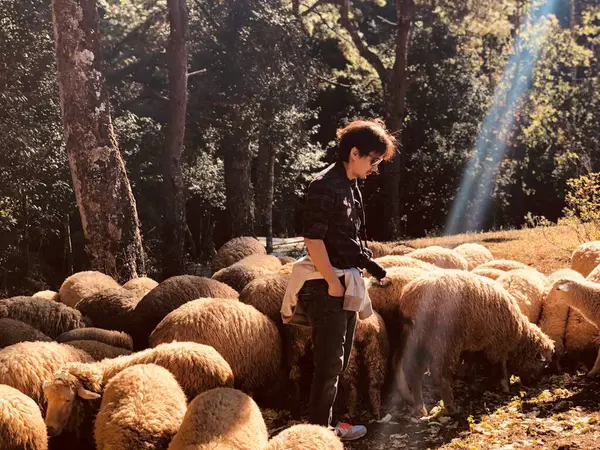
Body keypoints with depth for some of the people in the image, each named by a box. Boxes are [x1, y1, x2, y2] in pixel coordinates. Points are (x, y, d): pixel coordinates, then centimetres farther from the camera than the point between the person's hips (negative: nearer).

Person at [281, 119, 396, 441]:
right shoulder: (325, 185, -16)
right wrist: (333, 282, -19)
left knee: (338, 361, 15)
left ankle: (325, 423, 26)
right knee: (328, 362, -3)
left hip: (345, 283, 9)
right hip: (326, 286, -9)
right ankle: (318, 430, 8)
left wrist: (351, 279, 14)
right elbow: (313, 238, -21)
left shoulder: (350, 187, 13)